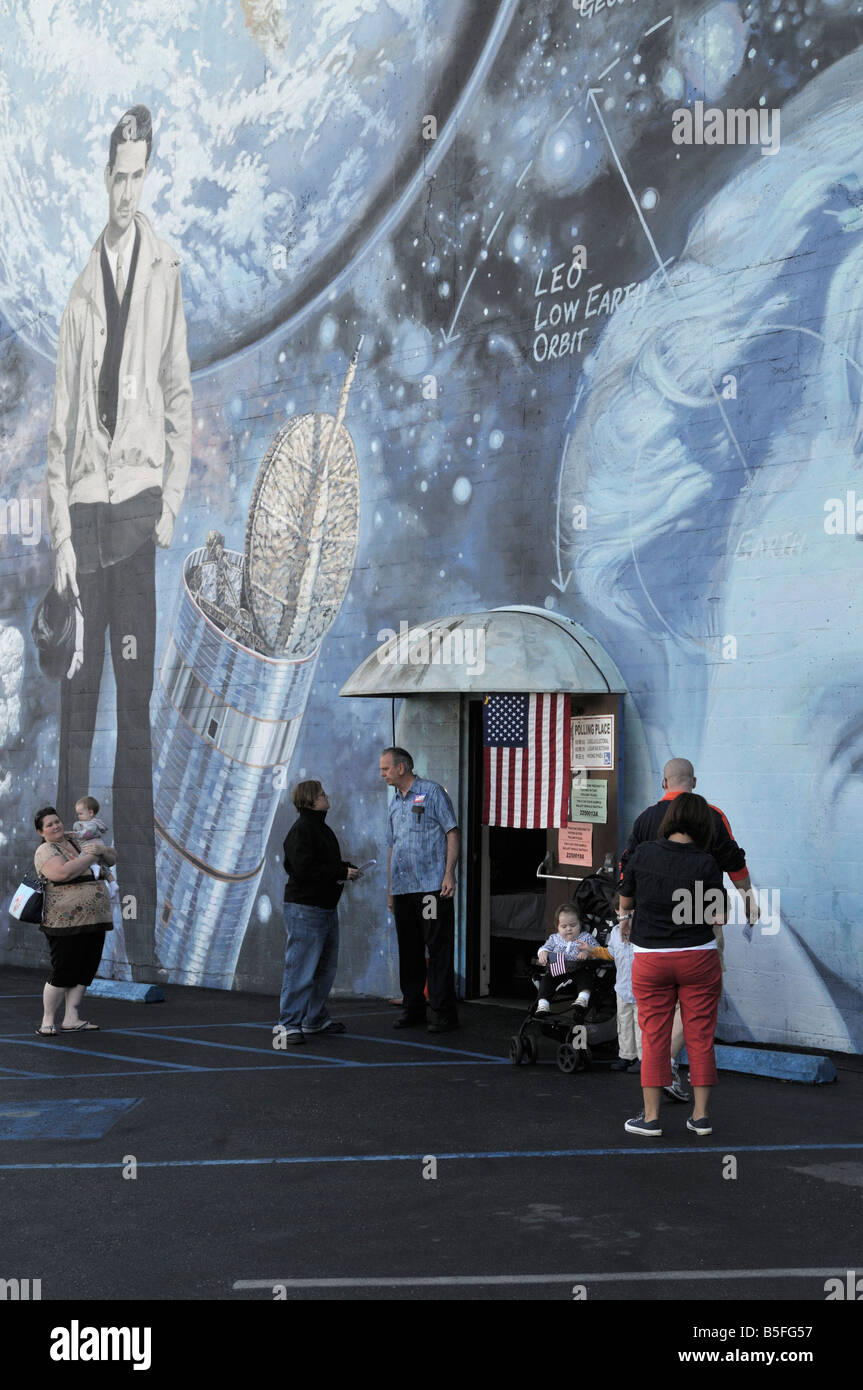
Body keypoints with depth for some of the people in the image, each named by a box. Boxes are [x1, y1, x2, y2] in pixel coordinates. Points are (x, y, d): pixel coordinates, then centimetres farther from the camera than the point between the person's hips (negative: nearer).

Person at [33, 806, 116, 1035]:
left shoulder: (78, 842, 15)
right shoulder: (46, 851, -6)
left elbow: (112, 859, 18)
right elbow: (63, 872, -26)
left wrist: (101, 850, -4)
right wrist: (91, 856, -17)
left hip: (94, 921, 7)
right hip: (67, 923, -7)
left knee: (85, 973, 7)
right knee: (63, 974, -5)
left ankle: (70, 1020, 13)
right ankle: (47, 1021, 7)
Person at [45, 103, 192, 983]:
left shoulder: (164, 270, 5)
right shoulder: (83, 284, 10)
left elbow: (180, 392, 6)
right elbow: (61, 418, 8)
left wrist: (172, 499, -3)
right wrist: (60, 530, 1)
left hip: (139, 500, -2)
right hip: (85, 505, 2)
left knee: (135, 709, -2)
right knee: (76, 702, 4)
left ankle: (140, 918, 2)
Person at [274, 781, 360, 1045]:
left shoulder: (322, 829, 17)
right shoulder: (301, 831, -14)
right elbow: (304, 870, -23)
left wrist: (346, 868, 4)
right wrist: (341, 872, -17)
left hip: (326, 908, 10)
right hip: (304, 907, -10)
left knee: (326, 966, 15)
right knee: (301, 968, -8)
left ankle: (315, 1018, 26)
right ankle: (289, 1023, -3)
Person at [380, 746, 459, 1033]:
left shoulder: (432, 792, -2)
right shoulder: (395, 804, 18)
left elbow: (452, 833, -6)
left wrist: (449, 873, -15)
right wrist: (389, 890, 19)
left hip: (432, 887, -7)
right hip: (403, 889, 7)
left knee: (439, 949, -5)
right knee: (409, 950, 11)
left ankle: (443, 1012, -1)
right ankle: (412, 1008, 19)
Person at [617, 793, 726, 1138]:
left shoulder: (642, 853, -6)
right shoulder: (706, 863, -10)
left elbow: (625, 901, 6)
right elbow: (718, 918, -10)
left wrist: (625, 916, 28)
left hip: (650, 960, 1)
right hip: (698, 958, 0)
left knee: (654, 1038, 8)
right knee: (700, 1037, 10)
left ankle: (651, 1116, 11)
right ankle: (700, 1116, 15)